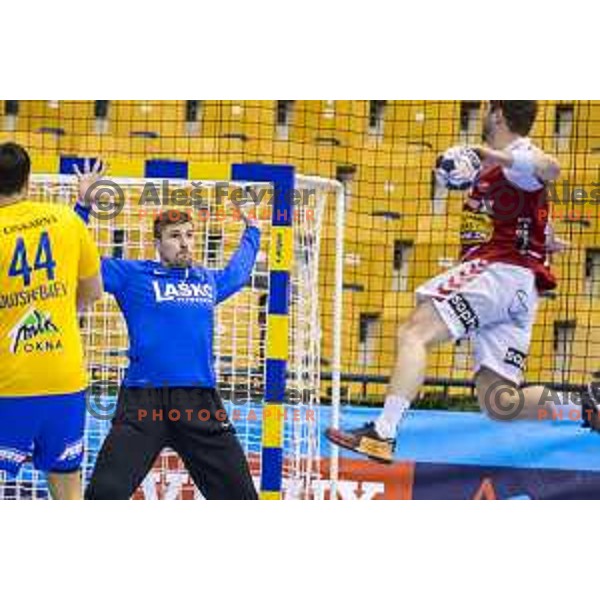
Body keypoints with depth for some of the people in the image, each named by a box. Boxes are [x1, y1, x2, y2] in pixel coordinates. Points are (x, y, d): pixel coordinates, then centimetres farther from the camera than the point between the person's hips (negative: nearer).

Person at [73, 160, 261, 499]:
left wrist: (252, 232, 49)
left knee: (240, 496, 6)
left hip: (201, 402, 4)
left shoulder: (208, 280, 19)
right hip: (144, 399, -4)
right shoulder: (133, 276, 7)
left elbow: (238, 272, 42)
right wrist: (83, 207, 2)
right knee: (105, 494, -14)